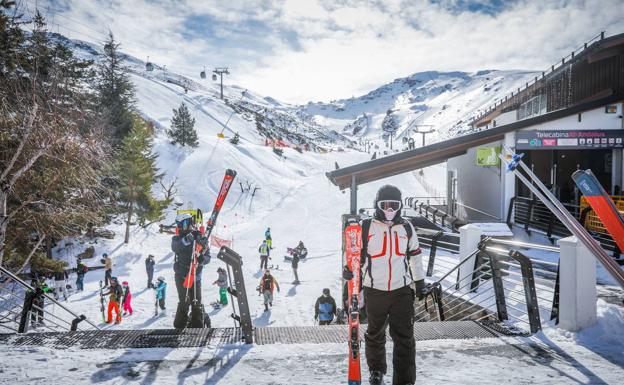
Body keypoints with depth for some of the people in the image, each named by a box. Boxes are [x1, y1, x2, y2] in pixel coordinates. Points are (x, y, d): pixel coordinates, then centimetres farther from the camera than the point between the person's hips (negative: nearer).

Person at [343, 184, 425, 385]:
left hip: (402, 290, 1)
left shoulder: (407, 228, 6)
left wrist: (420, 282, 17)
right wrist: (349, 269, -17)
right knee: (375, 335, 16)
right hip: (375, 291, -1)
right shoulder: (366, 227, -3)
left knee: (404, 338, -3)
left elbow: (415, 255, 16)